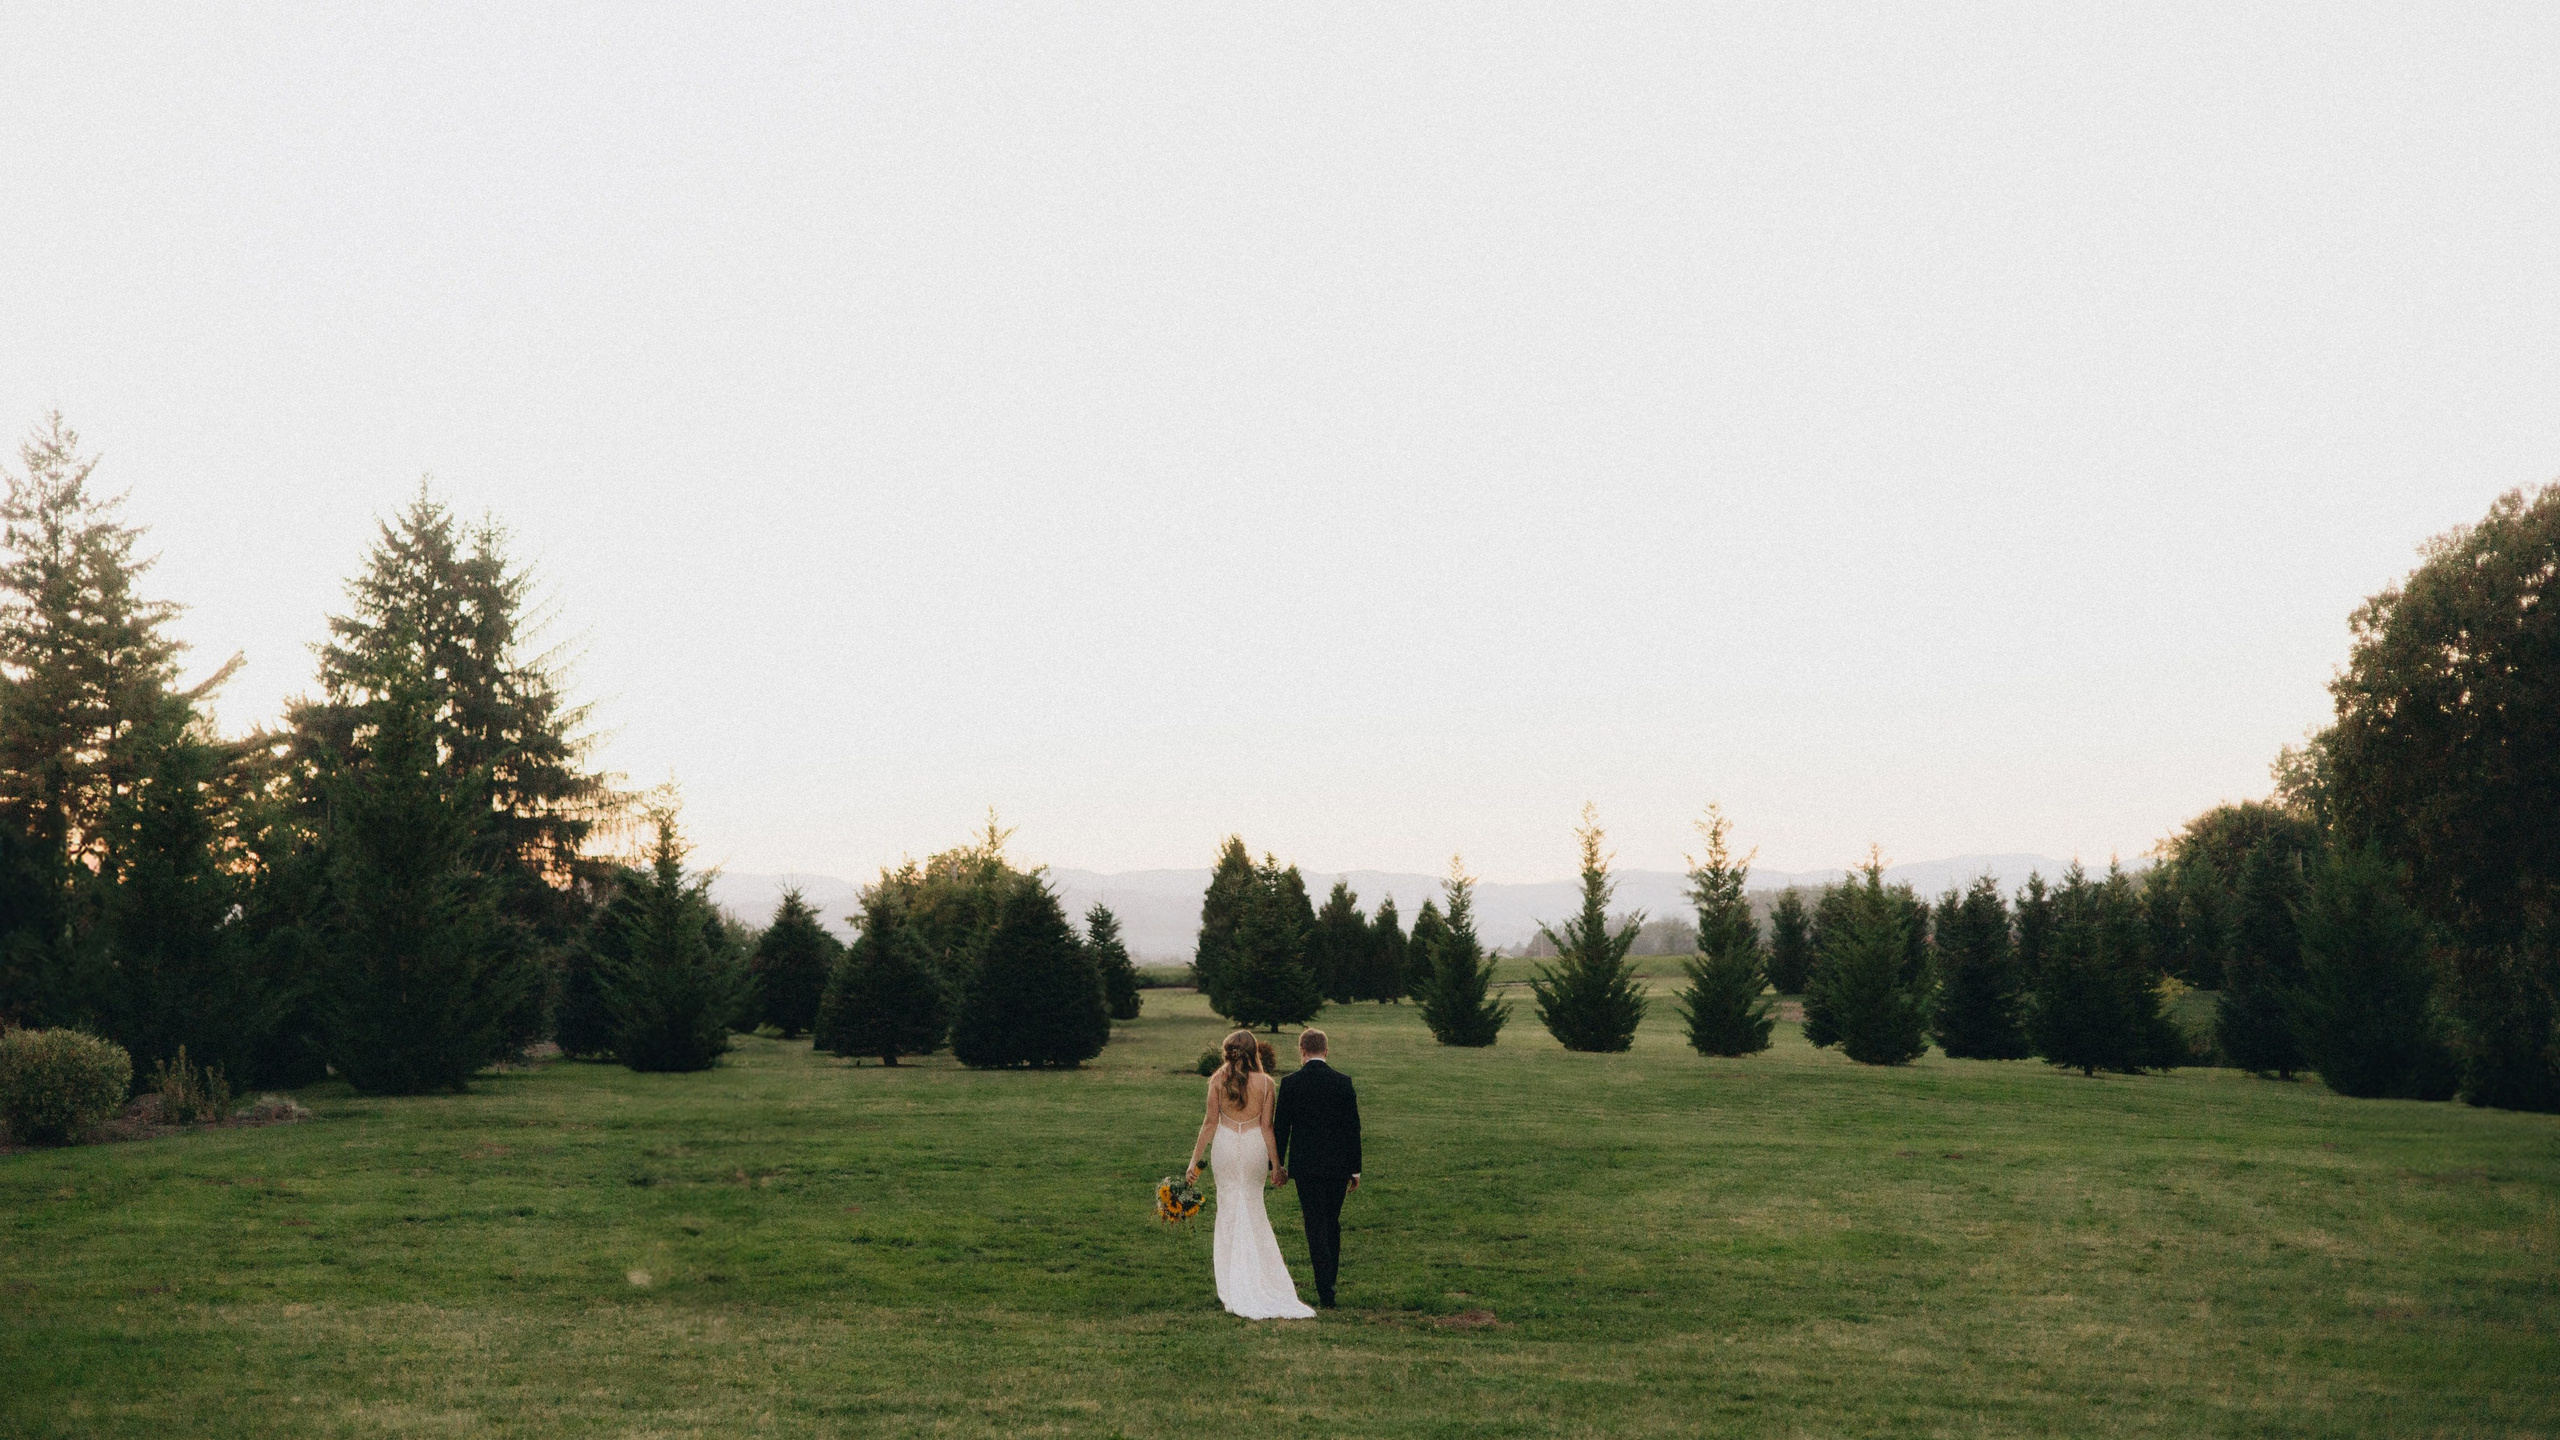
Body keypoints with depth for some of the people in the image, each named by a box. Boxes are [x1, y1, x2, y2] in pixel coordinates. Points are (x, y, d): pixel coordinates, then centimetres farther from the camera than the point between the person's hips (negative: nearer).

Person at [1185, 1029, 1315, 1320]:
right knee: (1254, 1207, 13)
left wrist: (1195, 1159, 3)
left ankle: (1234, 1287, 8)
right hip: (1254, 1145, 1)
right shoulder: (1265, 1083, -4)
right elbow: (1267, 1127, -2)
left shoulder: (1218, 1080, -5)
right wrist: (1276, 1164, 5)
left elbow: (1210, 1123, -4)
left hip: (1225, 1145, 0)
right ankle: (1259, 1280, 12)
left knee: (1230, 1209, 7)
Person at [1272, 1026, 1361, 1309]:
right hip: (1338, 1166, 2)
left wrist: (1278, 1164, 12)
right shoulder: (1343, 1082, -1)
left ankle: (1326, 1294, -9)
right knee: (1332, 1224, 17)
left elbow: (1280, 1126, -1)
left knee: (1316, 1227, -1)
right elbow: (1353, 1127, 1)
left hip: (1306, 1166, -2)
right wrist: (1355, 1169, 8)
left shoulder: (1291, 1083, -6)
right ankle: (1329, 1282, 26)